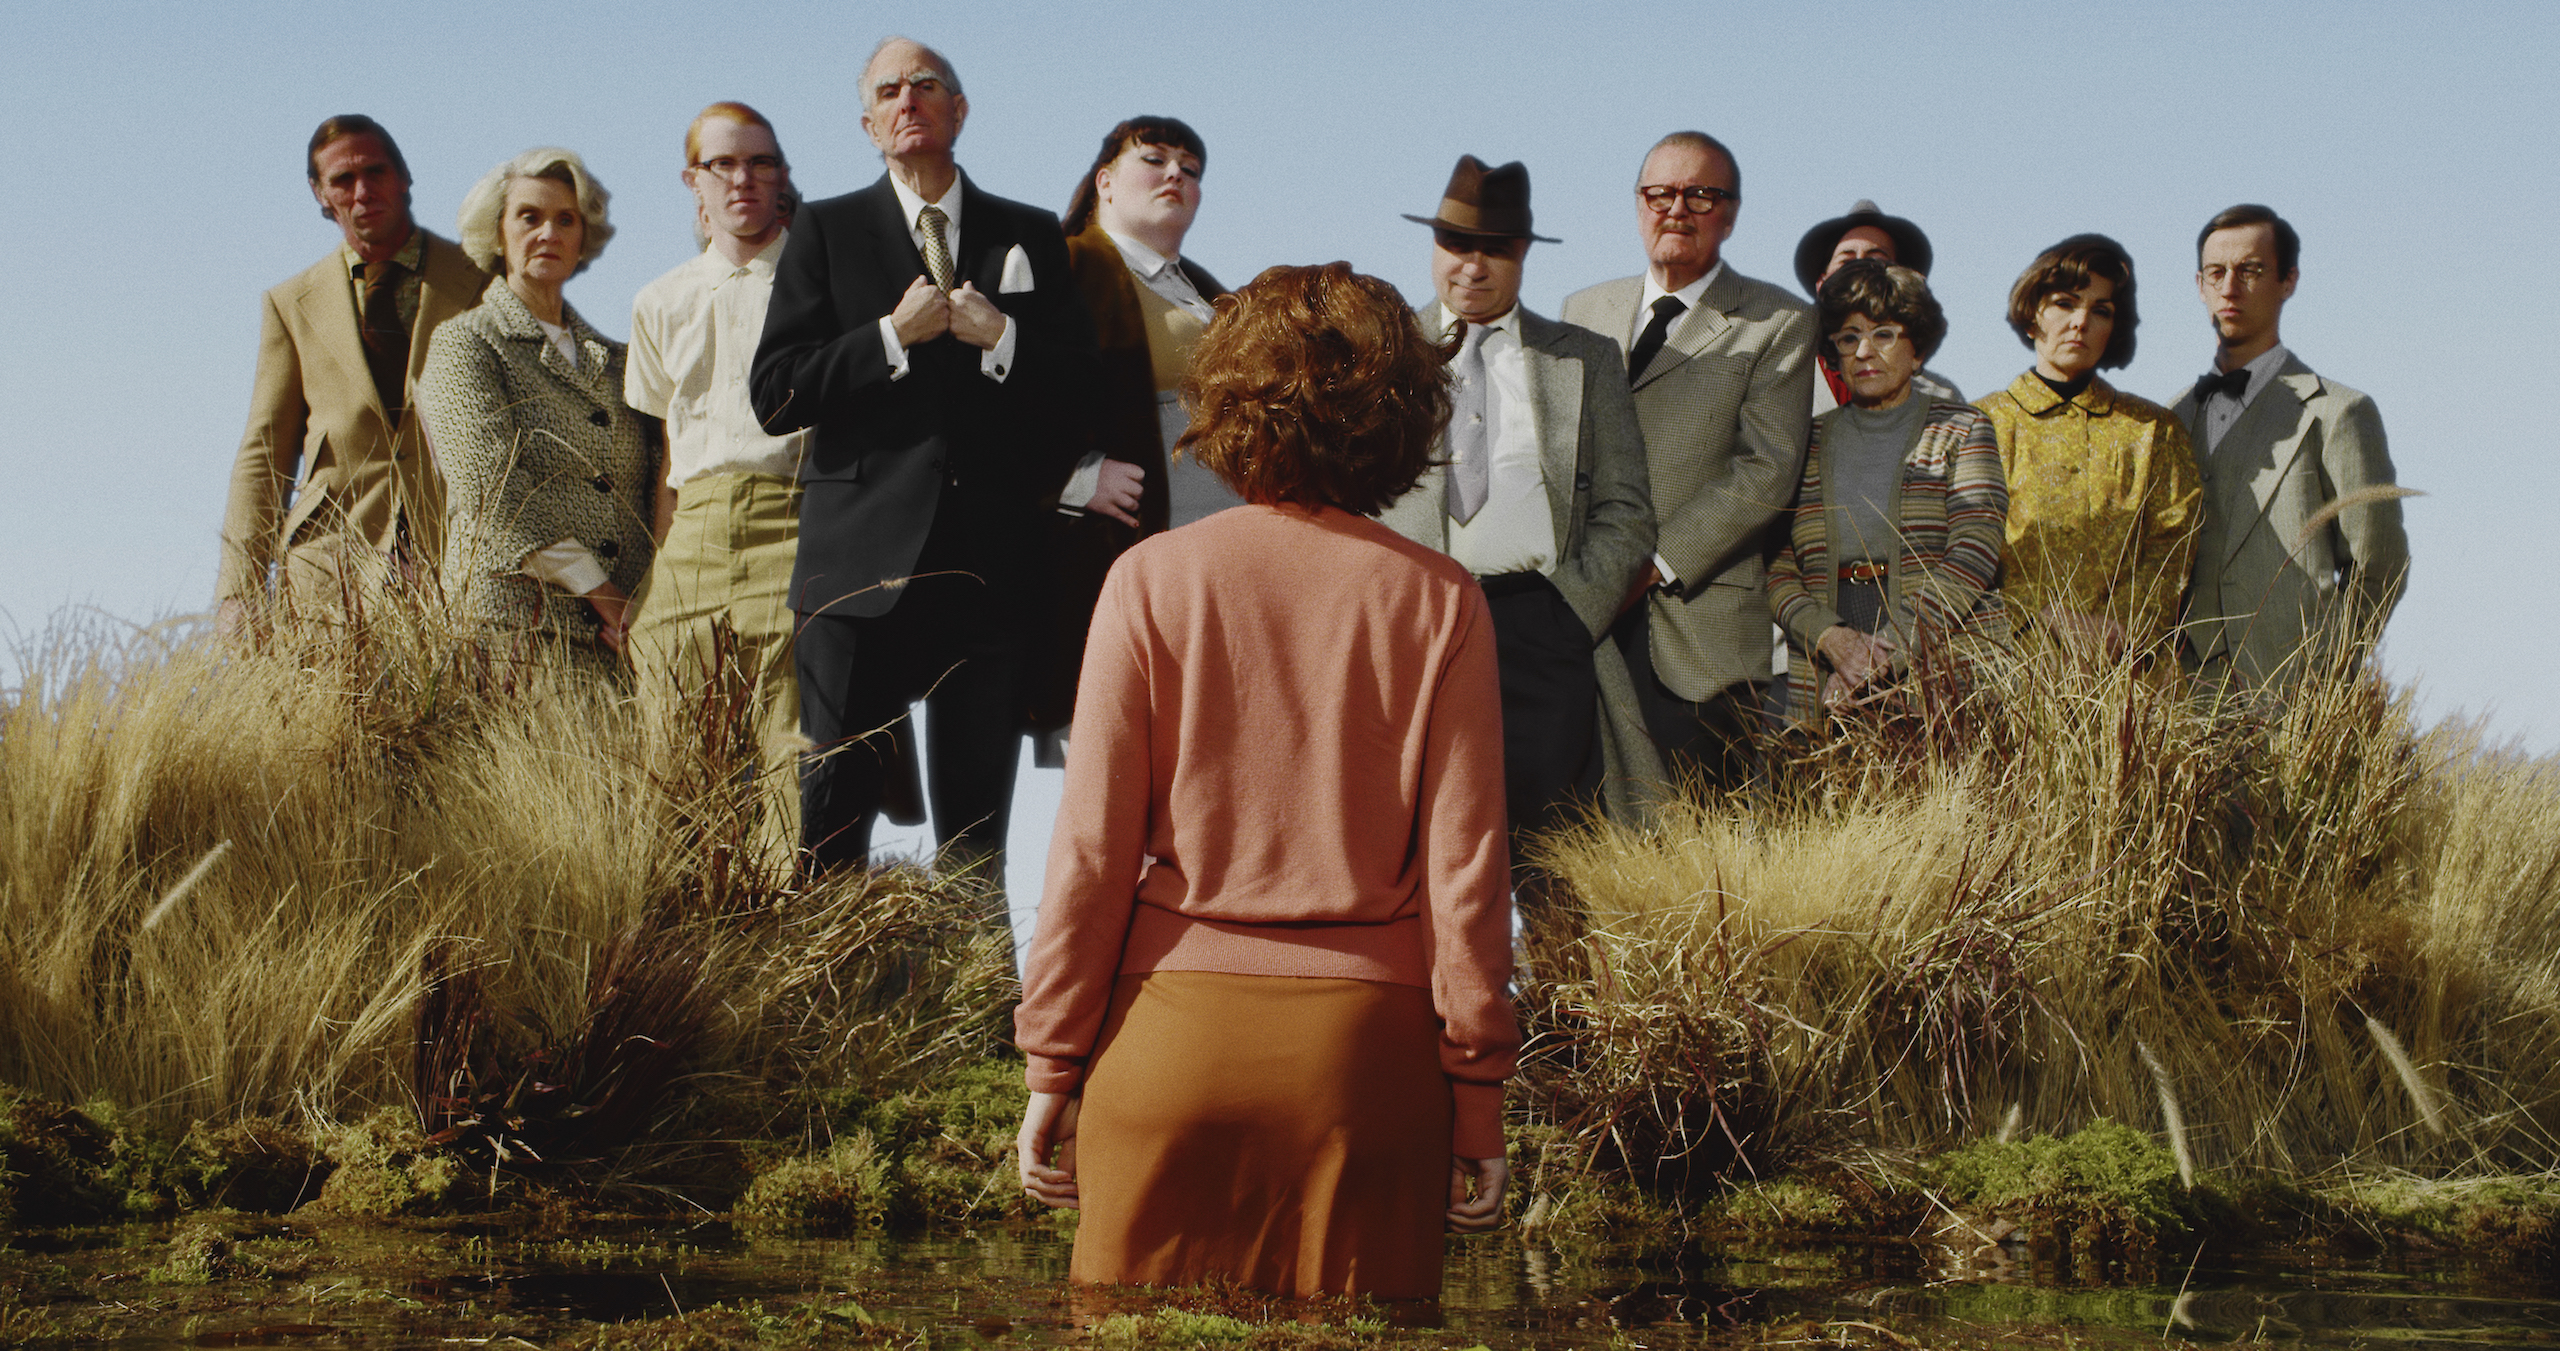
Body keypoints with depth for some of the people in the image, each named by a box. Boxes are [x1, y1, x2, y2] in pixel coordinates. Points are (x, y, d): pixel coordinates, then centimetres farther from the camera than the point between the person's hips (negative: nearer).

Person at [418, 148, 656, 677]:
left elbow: (654, 490, 19)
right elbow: (490, 489, -6)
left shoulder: (611, 359, 23)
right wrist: (598, 591, -12)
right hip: (520, 624, -4)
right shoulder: (463, 345, 6)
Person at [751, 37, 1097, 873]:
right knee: (833, 808, -5)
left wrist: (1003, 338, -7)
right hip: (863, 563, -1)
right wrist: (894, 337, -9)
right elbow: (774, 397, 1)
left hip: (990, 568, 2)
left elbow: (1084, 388, 9)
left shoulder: (1031, 238, 15)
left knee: (977, 822, 2)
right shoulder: (827, 232, 10)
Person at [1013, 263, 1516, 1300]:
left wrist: (1052, 1068, 5)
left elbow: (1092, 847, -2)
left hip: (1173, 1031, 0)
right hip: (1366, 1048, 0)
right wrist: (1478, 1095, 6)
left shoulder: (1154, 578, -2)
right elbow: (1465, 867, -2)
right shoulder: (1438, 601, -1)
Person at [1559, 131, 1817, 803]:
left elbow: (1767, 470, -7)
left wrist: (1656, 564, -14)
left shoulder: (1779, 324, 4)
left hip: (1702, 627, -3)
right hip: (1586, 615, 4)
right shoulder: (1584, 312, 19)